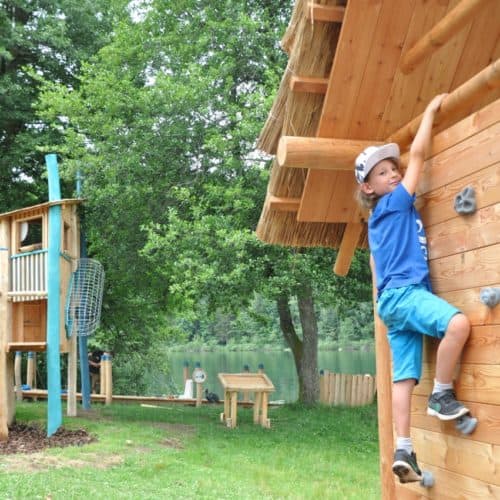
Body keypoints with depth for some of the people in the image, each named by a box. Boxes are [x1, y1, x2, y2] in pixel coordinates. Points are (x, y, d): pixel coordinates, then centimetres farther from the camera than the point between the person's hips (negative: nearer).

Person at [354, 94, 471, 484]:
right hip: (403, 292, -9)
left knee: (404, 376, 2)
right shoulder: (392, 203, 0)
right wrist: (431, 110, 8)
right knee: (458, 323, -31)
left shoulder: (385, 216, 23)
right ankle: (442, 395, -16)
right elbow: (419, 153, 0)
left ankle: (404, 451, -1)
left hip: (395, 299, 9)